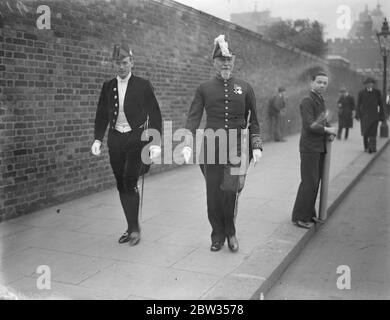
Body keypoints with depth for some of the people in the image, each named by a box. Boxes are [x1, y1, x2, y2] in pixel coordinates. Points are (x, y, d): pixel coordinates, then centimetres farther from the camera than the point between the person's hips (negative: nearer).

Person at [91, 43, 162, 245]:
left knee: (130, 182, -15)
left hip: (136, 139, -4)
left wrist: (156, 143, -10)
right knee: (121, 185, 7)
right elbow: (101, 115, 13)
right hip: (115, 140, 4)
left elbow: (155, 115, -2)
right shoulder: (108, 87, 9)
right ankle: (131, 228, 19)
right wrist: (98, 139, 1)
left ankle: (135, 228, -1)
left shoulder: (143, 85, -2)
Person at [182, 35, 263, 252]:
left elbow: (253, 120, 11)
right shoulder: (204, 88, 6)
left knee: (230, 190, -14)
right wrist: (188, 144, -15)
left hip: (237, 148, -1)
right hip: (211, 148, 1)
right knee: (213, 194, 5)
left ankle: (230, 232, 10)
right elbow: (194, 117, -2)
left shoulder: (245, 88, 7)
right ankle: (218, 236, 23)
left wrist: (256, 146, 1)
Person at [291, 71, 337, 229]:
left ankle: (309, 213, 25)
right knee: (309, 183, -6)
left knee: (315, 182, 14)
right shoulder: (307, 101, -12)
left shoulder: (321, 101, 17)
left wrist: (330, 131, 2)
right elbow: (309, 125, -21)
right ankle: (300, 217, 3)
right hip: (309, 148, -9)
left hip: (320, 148, 9)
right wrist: (327, 130, -12)